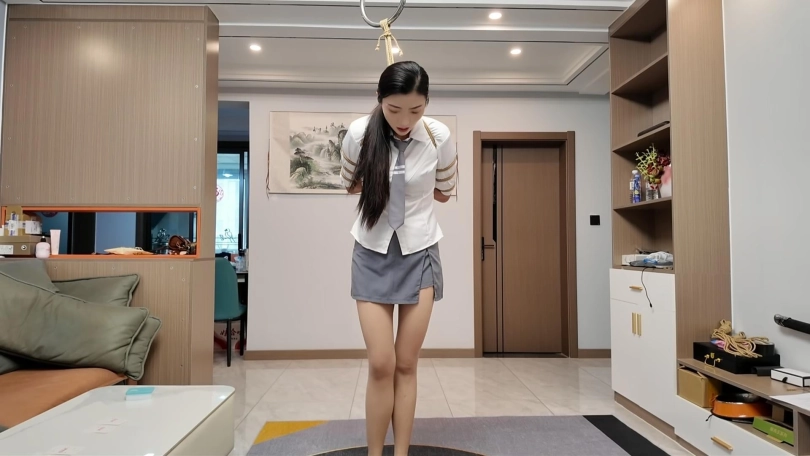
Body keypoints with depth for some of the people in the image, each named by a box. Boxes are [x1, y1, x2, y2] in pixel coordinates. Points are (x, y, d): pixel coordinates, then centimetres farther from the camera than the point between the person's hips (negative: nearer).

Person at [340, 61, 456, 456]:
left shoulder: (440, 136, -11)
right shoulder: (359, 132, -10)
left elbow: (444, 193, 5)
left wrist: (392, 183, 0)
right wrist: (388, 184, -3)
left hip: (419, 253, 0)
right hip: (372, 253, 0)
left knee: (406, 364, 4)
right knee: (381, 365, -3)